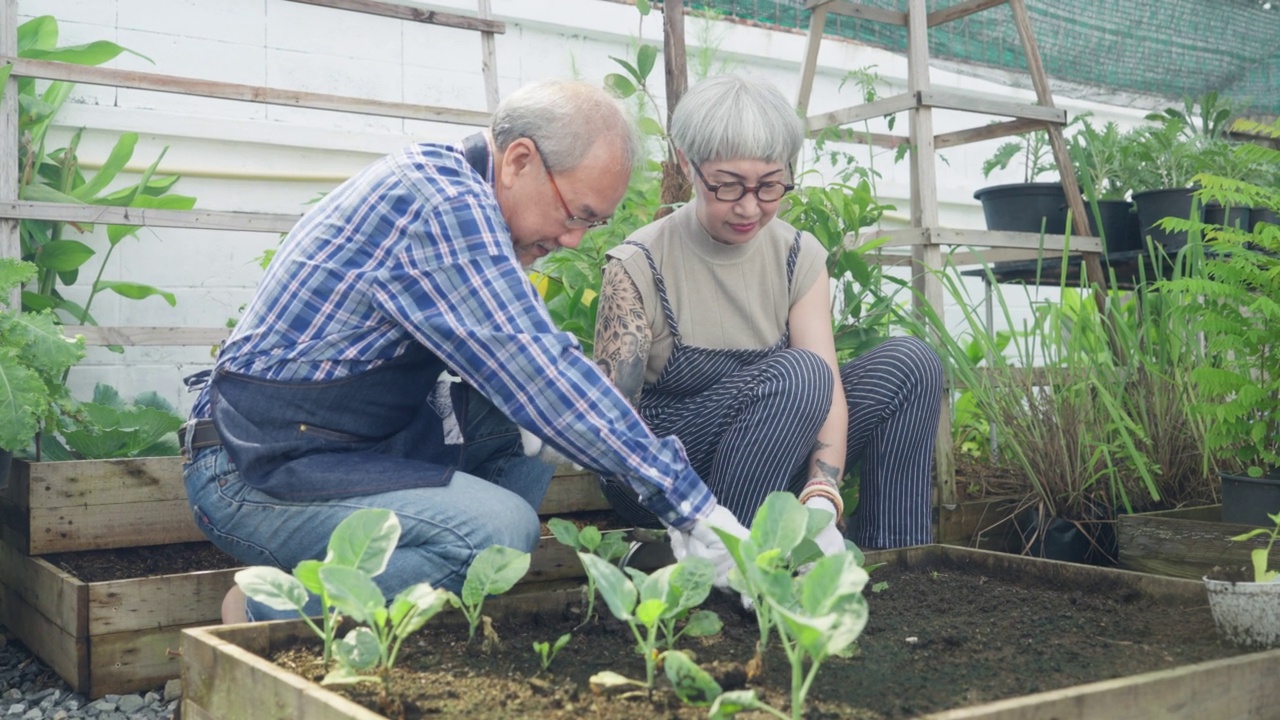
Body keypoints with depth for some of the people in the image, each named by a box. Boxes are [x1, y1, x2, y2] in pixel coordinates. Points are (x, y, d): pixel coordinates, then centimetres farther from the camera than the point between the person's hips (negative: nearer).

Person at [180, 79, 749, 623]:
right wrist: (686, 503, -23)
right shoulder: (444, 202, -20)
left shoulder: (446, 186, 11)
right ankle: (269, 614, -9)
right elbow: (536, 369, -25)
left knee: (522, 440, 9)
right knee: (500, 526, -26)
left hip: (336, 443, 10)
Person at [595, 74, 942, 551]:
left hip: (767, 466, 5)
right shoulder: (639, 266, -15)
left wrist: (821, 504, -31)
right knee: (797, 373, -31)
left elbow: (828, 389, -13)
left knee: (910, 364, -13)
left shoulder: (798, 257, -2)